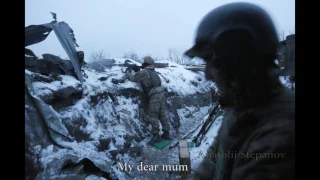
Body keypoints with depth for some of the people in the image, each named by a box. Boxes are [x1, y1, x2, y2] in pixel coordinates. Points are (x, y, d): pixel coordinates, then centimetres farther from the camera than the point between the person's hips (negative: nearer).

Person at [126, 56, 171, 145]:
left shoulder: (143, 72, -4)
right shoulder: (153, 71, 20)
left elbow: (133, 78, 3)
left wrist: (128, 73, 23)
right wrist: (137, 72, 33)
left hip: (155, 95, -8)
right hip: (161, 93, 8)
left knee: (152, 116, -2)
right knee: (162, 114, 12)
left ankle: (156, 136, 0)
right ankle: (166, 133, 18)